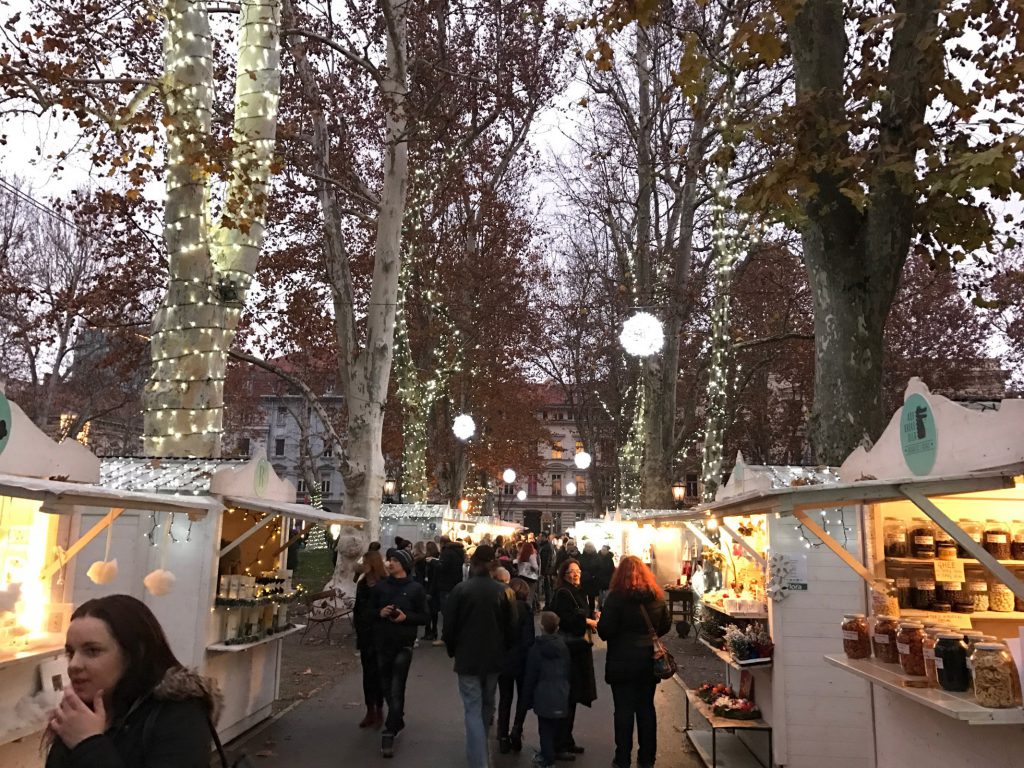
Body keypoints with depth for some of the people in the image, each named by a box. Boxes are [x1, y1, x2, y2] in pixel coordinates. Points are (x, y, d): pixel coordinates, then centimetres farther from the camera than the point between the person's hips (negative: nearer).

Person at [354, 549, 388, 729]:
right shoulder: (363, 583, 8)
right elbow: (358, 608, 15)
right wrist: (357, 624, 7)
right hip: (364, 635, 6)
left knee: (377, 673, 0)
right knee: (367, 673, 12)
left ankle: (379, 710, 13)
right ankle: (370, 711, 21)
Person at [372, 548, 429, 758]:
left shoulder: (415, 589, -5)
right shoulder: (380, 586, 3)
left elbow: (424, 617, -2)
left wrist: (406, 617, -18)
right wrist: (380, 613, -10)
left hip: (404, 644, -4)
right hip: (382, 643, 4)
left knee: (396, 689, -9)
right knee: (386, 687, 15)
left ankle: (389, 733, -6)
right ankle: (398, 721, 36)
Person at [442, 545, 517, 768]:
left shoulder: (460, 589, -13)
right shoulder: (504, 591, -7)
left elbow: (449, 627, -8)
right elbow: (511, 627, -1)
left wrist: (453, 651, 10)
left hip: (468, 658, -3)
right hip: (494, 658, 3)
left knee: (473, 710, 0)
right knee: (486, 706, 22)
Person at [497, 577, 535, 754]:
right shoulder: (525, 608, -12)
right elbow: (528, 638, -15)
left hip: (502, 660, 3)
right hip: (520, 660, -3)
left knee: (504, 698, 14)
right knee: (523, 695, 16)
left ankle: (503, 737, 15)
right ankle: (516, 729, 1)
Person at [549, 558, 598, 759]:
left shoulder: (579, 593, 14)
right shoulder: (562, 593, -13)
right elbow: (563, 619, -23)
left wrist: (591, 620, 6)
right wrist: (587, 621, -17)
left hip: (579, 649, 9)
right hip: (567, 649, -9)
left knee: (572, 697, 15)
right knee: (566, 697, -5)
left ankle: (567, 740, 25)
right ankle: (560, 745, 3)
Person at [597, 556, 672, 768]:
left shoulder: (616, 597, -16)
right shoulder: (657, 596, -1)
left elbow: (605, 631, -17)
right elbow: (666, 625, 10)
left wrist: (599, 622, 3)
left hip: (622, 662, -4)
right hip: (649, 661, 4)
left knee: (624, 710, 5)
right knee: (646, 708, 14)